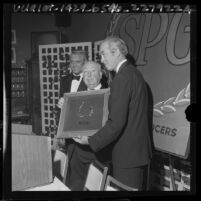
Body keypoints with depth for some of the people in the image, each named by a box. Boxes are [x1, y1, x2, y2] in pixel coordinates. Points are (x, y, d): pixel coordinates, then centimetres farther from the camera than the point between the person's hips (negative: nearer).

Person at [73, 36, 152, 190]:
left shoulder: (122, 78, -19)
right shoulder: (134, 72, 11)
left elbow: (116, 123, -23)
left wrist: (90, 141, -13)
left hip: (127, 154, -10)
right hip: (140, 149, 10)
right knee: (138, 188, 17)